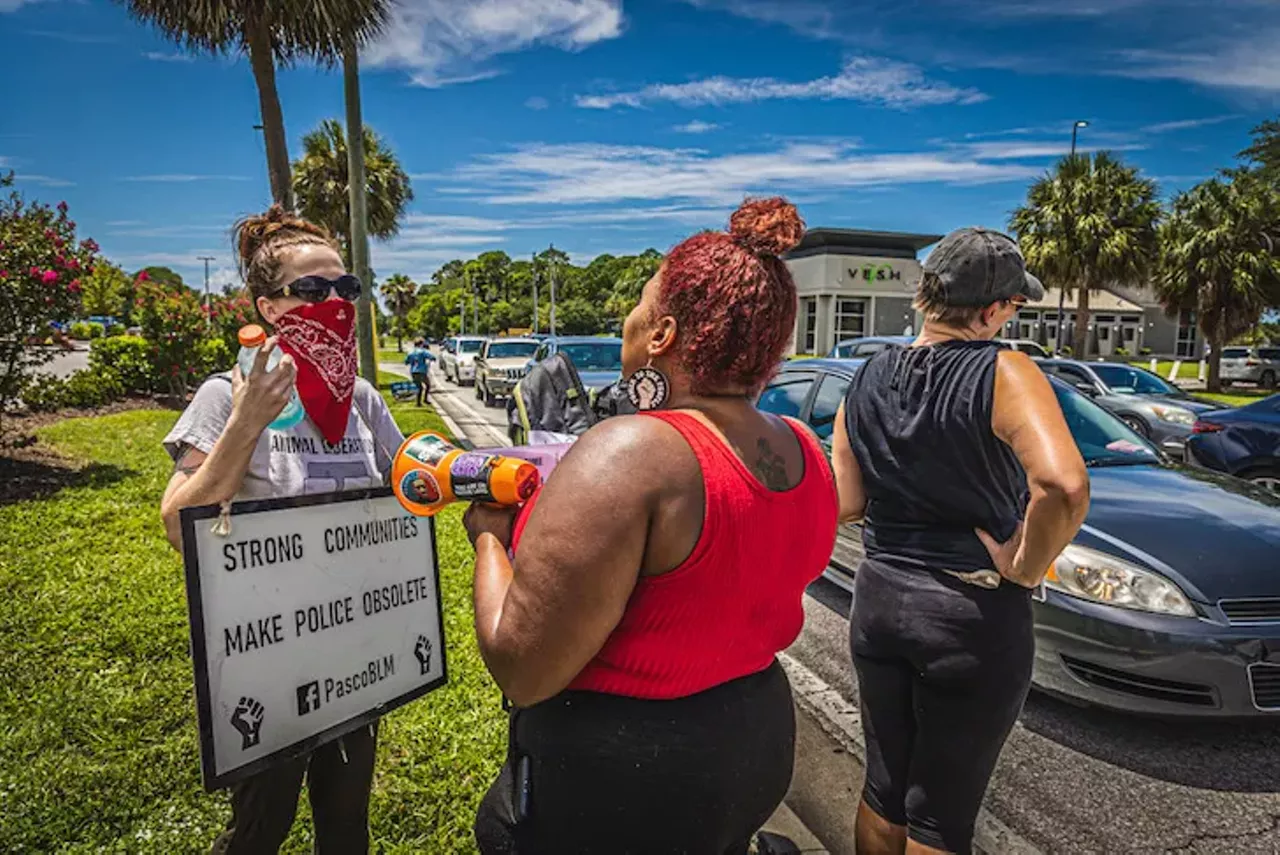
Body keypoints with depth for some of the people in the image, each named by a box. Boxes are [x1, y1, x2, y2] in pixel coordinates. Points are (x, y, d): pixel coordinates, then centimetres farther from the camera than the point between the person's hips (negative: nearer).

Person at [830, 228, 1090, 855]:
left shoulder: (869, 378, -2)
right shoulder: (1003, 373, -17)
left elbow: (845, 503, 1)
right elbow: (1064, 486, -33)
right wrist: (1024, 568, -16)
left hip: (879, 602, 5)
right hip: (974, 616, -4)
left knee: (883, 786, 24)